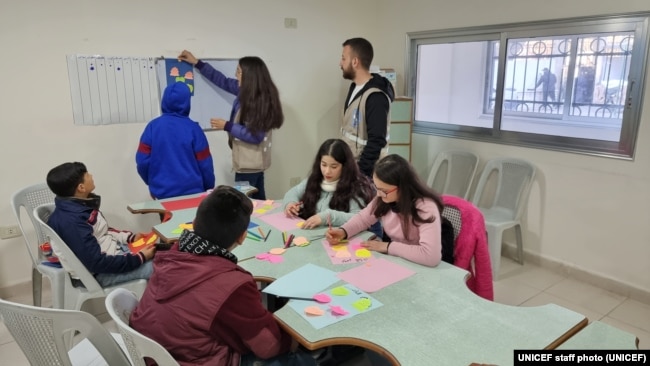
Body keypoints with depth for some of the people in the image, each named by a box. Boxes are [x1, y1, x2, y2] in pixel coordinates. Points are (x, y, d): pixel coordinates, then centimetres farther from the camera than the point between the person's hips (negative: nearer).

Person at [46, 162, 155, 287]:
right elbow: (97, 263, -27)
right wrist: (140, 257, -23)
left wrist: (130, 237, 3)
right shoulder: (71, 222, -28)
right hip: (100, 273, -9)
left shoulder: (78, 205, -2)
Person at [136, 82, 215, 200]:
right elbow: (205, 164, -5)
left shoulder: (153, 126, -4)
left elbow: (142, 161, -3)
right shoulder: (193, 128, -8)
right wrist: (209, 188, 11)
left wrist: (152, 183, 15)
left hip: (162, 192, 2)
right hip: (191, 191, -2)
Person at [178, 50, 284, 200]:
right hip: (254, 161, 9)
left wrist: (227, 126, -19)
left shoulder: (260, 101, -22)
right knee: (257, 200, 16)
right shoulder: (247, 92, 3)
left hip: (249, 163, -9)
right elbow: (224, 81, 15)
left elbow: (255, 136, -23)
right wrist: (197, 63, 17)